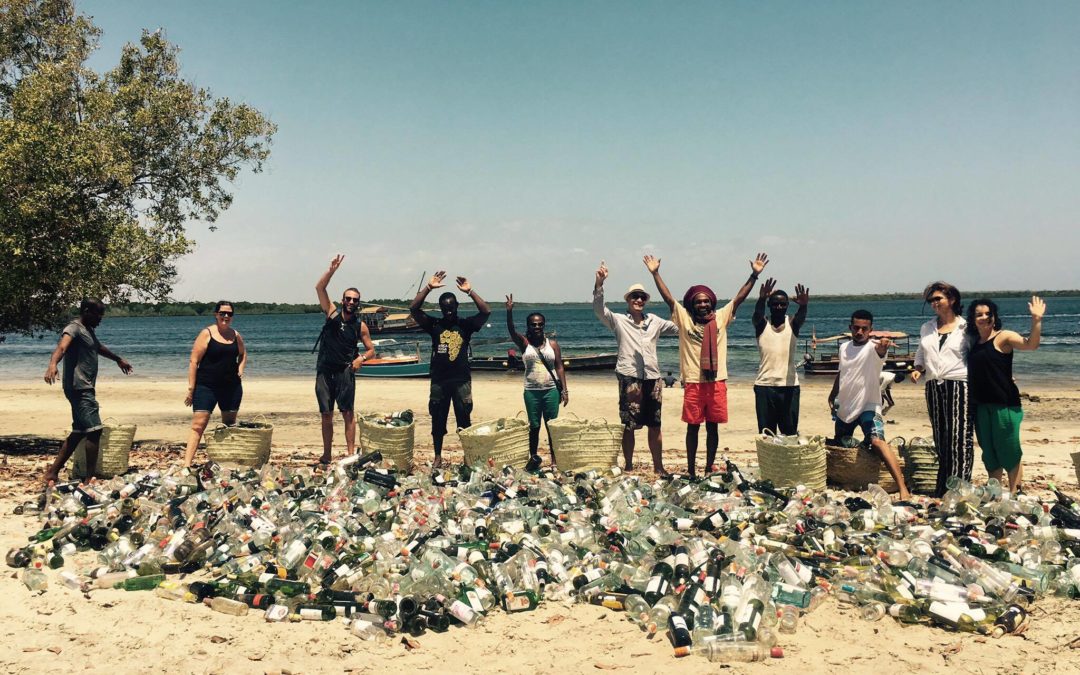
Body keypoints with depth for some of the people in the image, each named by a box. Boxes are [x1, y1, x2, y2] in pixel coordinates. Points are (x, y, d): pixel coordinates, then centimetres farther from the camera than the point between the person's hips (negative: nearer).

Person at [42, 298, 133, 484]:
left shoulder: (88, 330, 19)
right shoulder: (74, 329, -11)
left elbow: (99, 347, 39)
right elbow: (61, 346, -31)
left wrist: (118, 359, 54)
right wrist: (53, 364, -51)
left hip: (84, 389, 10)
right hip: (79, 388, -10)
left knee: (79, 432, 12)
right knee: (94, 430, -13)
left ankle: (52, 472, 17)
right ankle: (91, 477, -11)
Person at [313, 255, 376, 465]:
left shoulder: (360, 326, 2)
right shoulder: (332, 313, 3)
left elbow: (371, 349, 10)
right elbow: (319, 288, -6)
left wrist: (361, 358, -11)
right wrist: (332, 270, -18)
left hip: (345, 372, -1)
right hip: (324, 371, 1)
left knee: (348, 413, -5)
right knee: (326, 414, 6)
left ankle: (351, 453, -1)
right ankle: (327, 454, 15)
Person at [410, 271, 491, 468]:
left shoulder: (466, 325, 0)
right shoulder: (434, 324, 1)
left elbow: (486, 312, -12)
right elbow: (414, 309, -10)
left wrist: (470, 291, -19)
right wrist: (428, 287, -17)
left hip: (461, 380, -1)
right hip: (439, 381, 1)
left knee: (464, 421, 4)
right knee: (437, 420, 10)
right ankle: (438, 457, 22)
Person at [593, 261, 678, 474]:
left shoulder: (655, 321, 14)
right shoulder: (619, 321, 3)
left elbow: (679, 328, 25)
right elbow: (599, 309, -12)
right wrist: (599, 284, -25)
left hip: (652, 377, 4)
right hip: (629, 377, -4)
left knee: (654, 425, 10)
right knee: (628, 425, 1)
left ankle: (658, 467, 21)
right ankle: (628, 467, 14)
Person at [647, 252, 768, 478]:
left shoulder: (721, 317, 7)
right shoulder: (684, 318, 2)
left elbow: (739, 298, 4)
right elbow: (668, 297, -3)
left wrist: (754, 275, -3)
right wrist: (655, 273, -9)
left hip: (717, 382, 2)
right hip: (693, 382, -2)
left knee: (713, 427, 9)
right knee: (693, 427, 6)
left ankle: (709, 468, 19)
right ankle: (691, 471, 13)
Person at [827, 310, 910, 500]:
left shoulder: (873, 347, -13)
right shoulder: (844, 347, 6)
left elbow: (880, 350, -39)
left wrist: (883, 346, -62)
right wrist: (832, 396, 22)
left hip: (868, 406, -7)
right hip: (844, 407, 7)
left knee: (877, 440, -28)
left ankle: (903, 488, -33)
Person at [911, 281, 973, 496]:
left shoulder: (965, 328, 2)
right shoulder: (926, 328, 17)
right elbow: (921, 356, 23)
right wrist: (918, 370, 3)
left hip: (959, 386, -5)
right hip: (933, 388, 5)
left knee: (959, 437, -8)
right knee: (940, 439, 8)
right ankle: (942, 490, 14)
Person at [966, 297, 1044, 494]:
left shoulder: (1003, 337, -7)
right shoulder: (975, 342, 11)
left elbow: (1031, 344, -25)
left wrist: (1036, 320, -36)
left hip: (1004, 405, -6)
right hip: (981, 406, 6)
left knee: (1009, 453, 0)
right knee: (990, 454, 15)